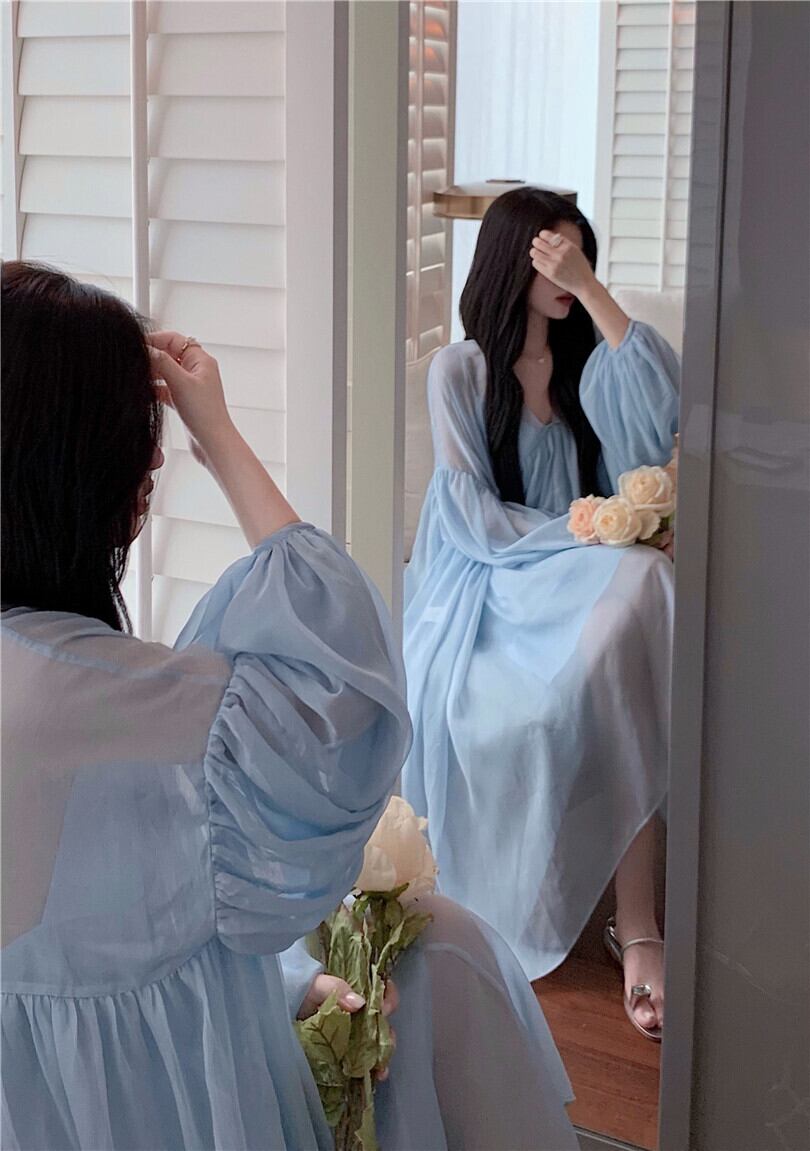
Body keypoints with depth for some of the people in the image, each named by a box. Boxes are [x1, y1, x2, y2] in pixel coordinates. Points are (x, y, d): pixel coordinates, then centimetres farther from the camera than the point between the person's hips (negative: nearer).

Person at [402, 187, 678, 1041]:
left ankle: (637, 926, -33)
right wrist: (591, 534, -14)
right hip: (486, 595, -2)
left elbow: (665, 410, -12)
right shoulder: (459, 370, 3)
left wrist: (592, 290, -11)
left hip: (588, 590, 2)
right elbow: (474, 519, -5)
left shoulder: (591, 363, 12)